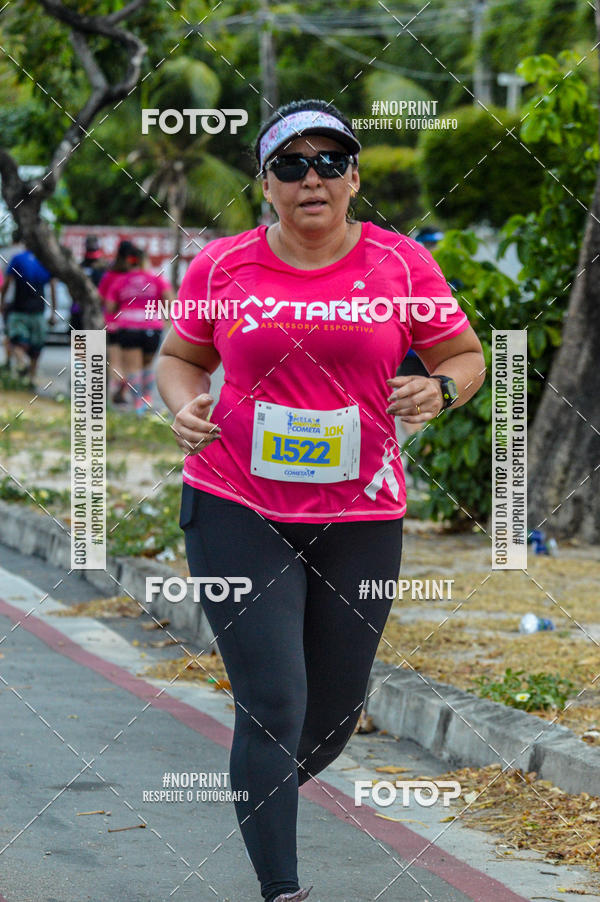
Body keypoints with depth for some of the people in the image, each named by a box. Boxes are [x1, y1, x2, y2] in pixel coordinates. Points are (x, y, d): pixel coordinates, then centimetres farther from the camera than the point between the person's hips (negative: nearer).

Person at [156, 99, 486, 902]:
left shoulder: (399, 263, 0)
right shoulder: (221, 266, 0)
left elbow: (466, 356, 9)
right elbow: (180, 357, 14)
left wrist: (439, 389, -13)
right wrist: (185, 407, -7)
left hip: (361, 518, 2)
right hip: (236, 512, -2)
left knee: (335, 710, 11)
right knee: (271, 707, -10)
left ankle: (269, 794, 43)